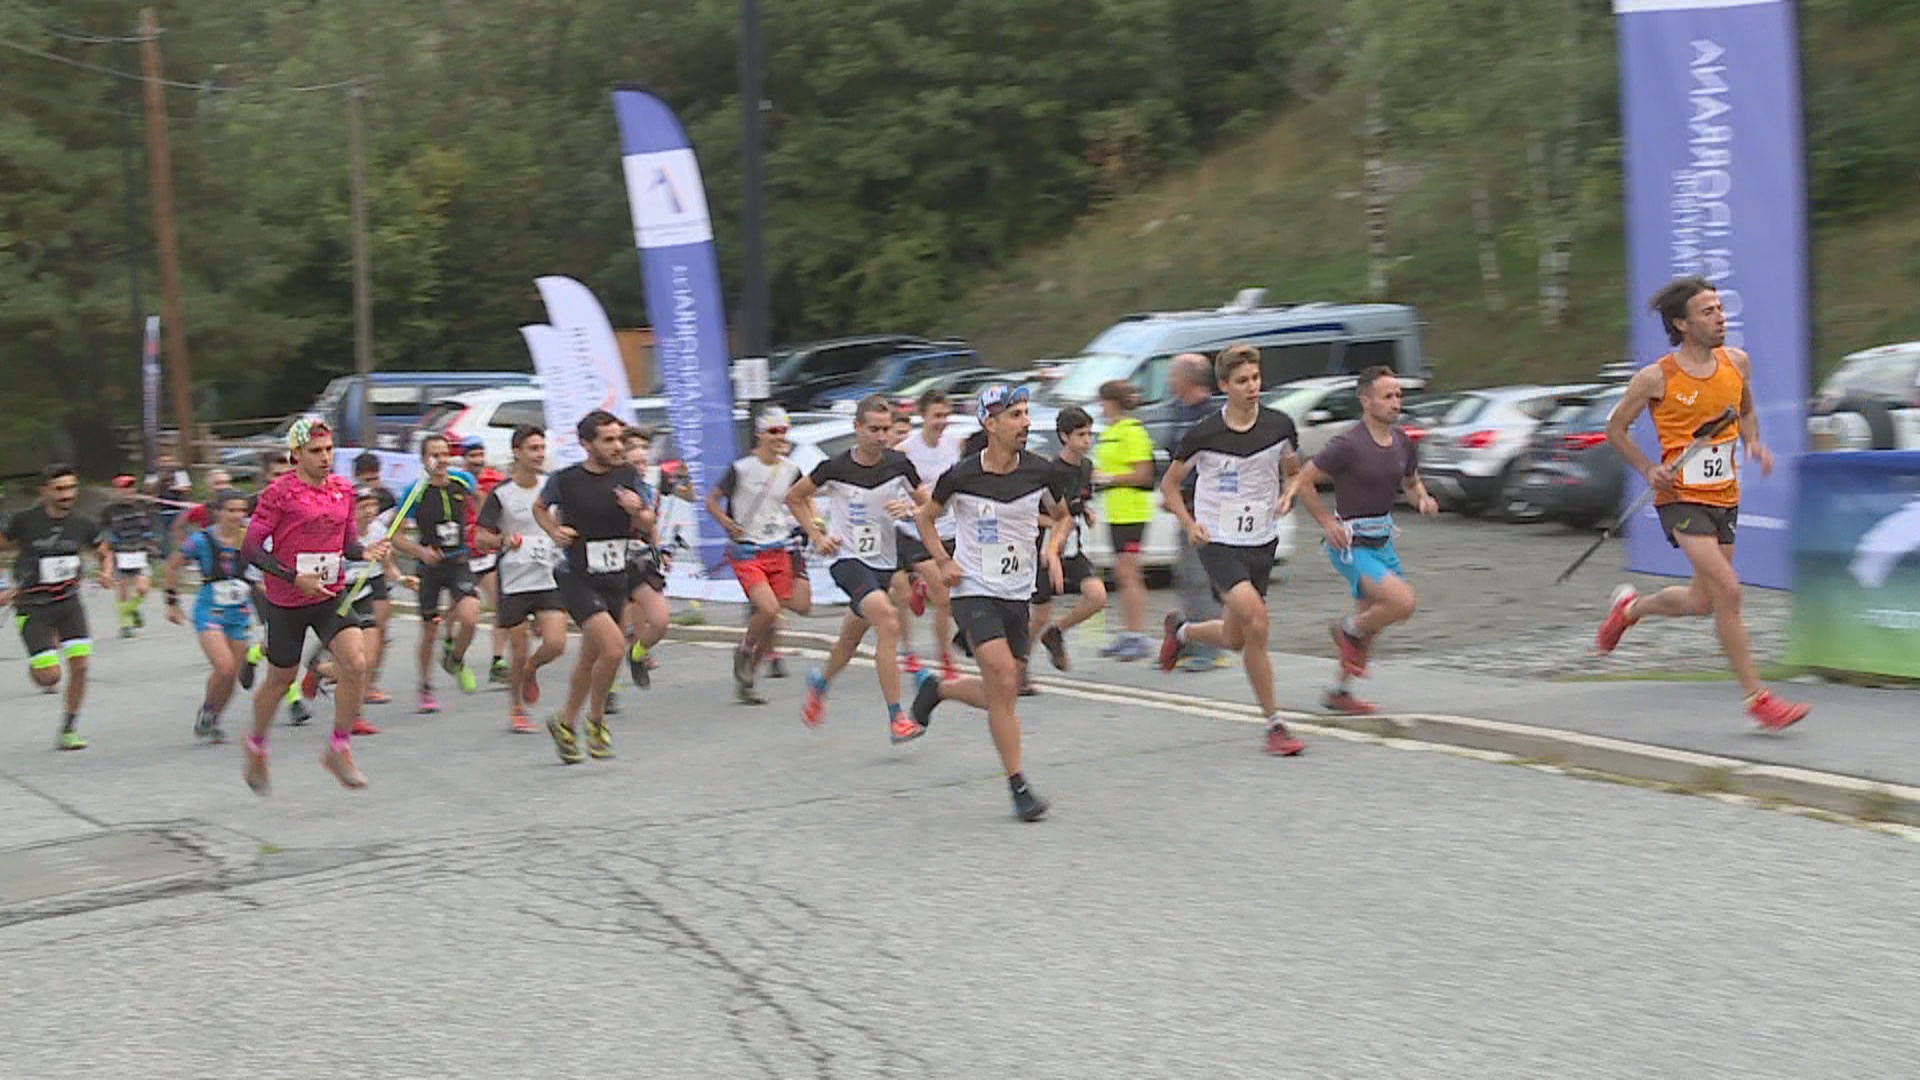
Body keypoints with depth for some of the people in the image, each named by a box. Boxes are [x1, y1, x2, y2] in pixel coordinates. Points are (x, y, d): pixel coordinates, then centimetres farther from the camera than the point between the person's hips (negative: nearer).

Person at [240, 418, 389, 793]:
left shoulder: (343, 490, 4)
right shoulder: (279, 493, -13)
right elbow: (251, 548, -12)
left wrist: (366, 552, -7)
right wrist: (295, 579, -20)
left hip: (331, 596, 4)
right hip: (287, 603, -4)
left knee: (356, 662, -17)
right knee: (280, 678, 11)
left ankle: (339, 748, -3)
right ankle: (256, 747, 37)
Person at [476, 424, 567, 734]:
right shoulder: (501, 493, -6)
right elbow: (482, 537, -5)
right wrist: (503, 540, -23)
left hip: (549, 580, 3)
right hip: (514, 583, -3)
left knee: (555, 644, -11)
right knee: (519, 652, 1)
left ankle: (530, 670, 23)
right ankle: (516, 708, 24)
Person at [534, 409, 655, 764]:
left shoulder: (628, 476, 0)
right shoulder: (566, 480, -9)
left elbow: (648, 526, 7)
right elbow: (540, 507, 12)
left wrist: (637, 512, -14)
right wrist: (555, 531, -5)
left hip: (616, 579, 5)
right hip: (579, 579, -5)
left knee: (591, 657, 15)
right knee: (613, 647, -21)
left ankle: (566, 723, 35)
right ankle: (596, 720, 0)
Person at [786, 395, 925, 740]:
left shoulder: (898, 464, -5)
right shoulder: (835, 468, -10)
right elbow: (794, 497, 7)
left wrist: (909, 510, -13)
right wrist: (816, 536, -2)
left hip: (884, 563, 4)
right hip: (848, 559, -4)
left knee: (851, 639, 18)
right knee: (888, 621, -28)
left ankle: (820, 681, 52)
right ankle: (896, 718, -27)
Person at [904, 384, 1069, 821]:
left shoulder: (1039, 471, -3)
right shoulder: (961, 476, -11)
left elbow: (1062, 517, 16)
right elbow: (926, 517, 8)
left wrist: (1052, 549, -4)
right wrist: (944, 562, -5)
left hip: (1018, 593, 5)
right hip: (974, 591, -5)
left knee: (1002, 695, 9)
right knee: (1004, 684, -18)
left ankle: (935, 688, 38)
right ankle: (1018, 786, -8)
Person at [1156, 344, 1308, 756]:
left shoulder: (1280, 426, -3)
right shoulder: (1204, 434, -11)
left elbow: (1293, 471, 16)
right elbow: (1169, 483, 3)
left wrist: (1288, 496, -5)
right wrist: (1189, 524, -11)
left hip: (1261, 542, 4)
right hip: (1219, 542, -4)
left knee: (1236, 639, 12)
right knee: (1255, 622, -23)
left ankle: (1180, 630, 45)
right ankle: (1274, 724, -14)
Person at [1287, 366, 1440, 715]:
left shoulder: (1402, 442, 2)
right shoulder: (1348, 445, -19)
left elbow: (1411, 482, 19)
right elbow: (1303, 481, -13)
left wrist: (1423, 500, -3)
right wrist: (1328, 523, -17)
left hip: (1383, 542, 8)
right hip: (1351, 544, -8)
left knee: (1371, 625, 15)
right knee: (1403, 601, -22)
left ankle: (1338, 692, 31)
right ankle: (1349, 630, 5)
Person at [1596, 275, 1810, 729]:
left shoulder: (1737, 363, 3)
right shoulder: (1656, 378, -11)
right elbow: (1616, 428, 1)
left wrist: (1754, 444, 0)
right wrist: (1649, 469, -13)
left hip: (1725, 496, 6)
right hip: (1682, 498, -6)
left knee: (1703, 601, 13)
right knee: (1727, 590, -16)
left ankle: (1631, 607, 43)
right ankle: (1756, 697, -9)